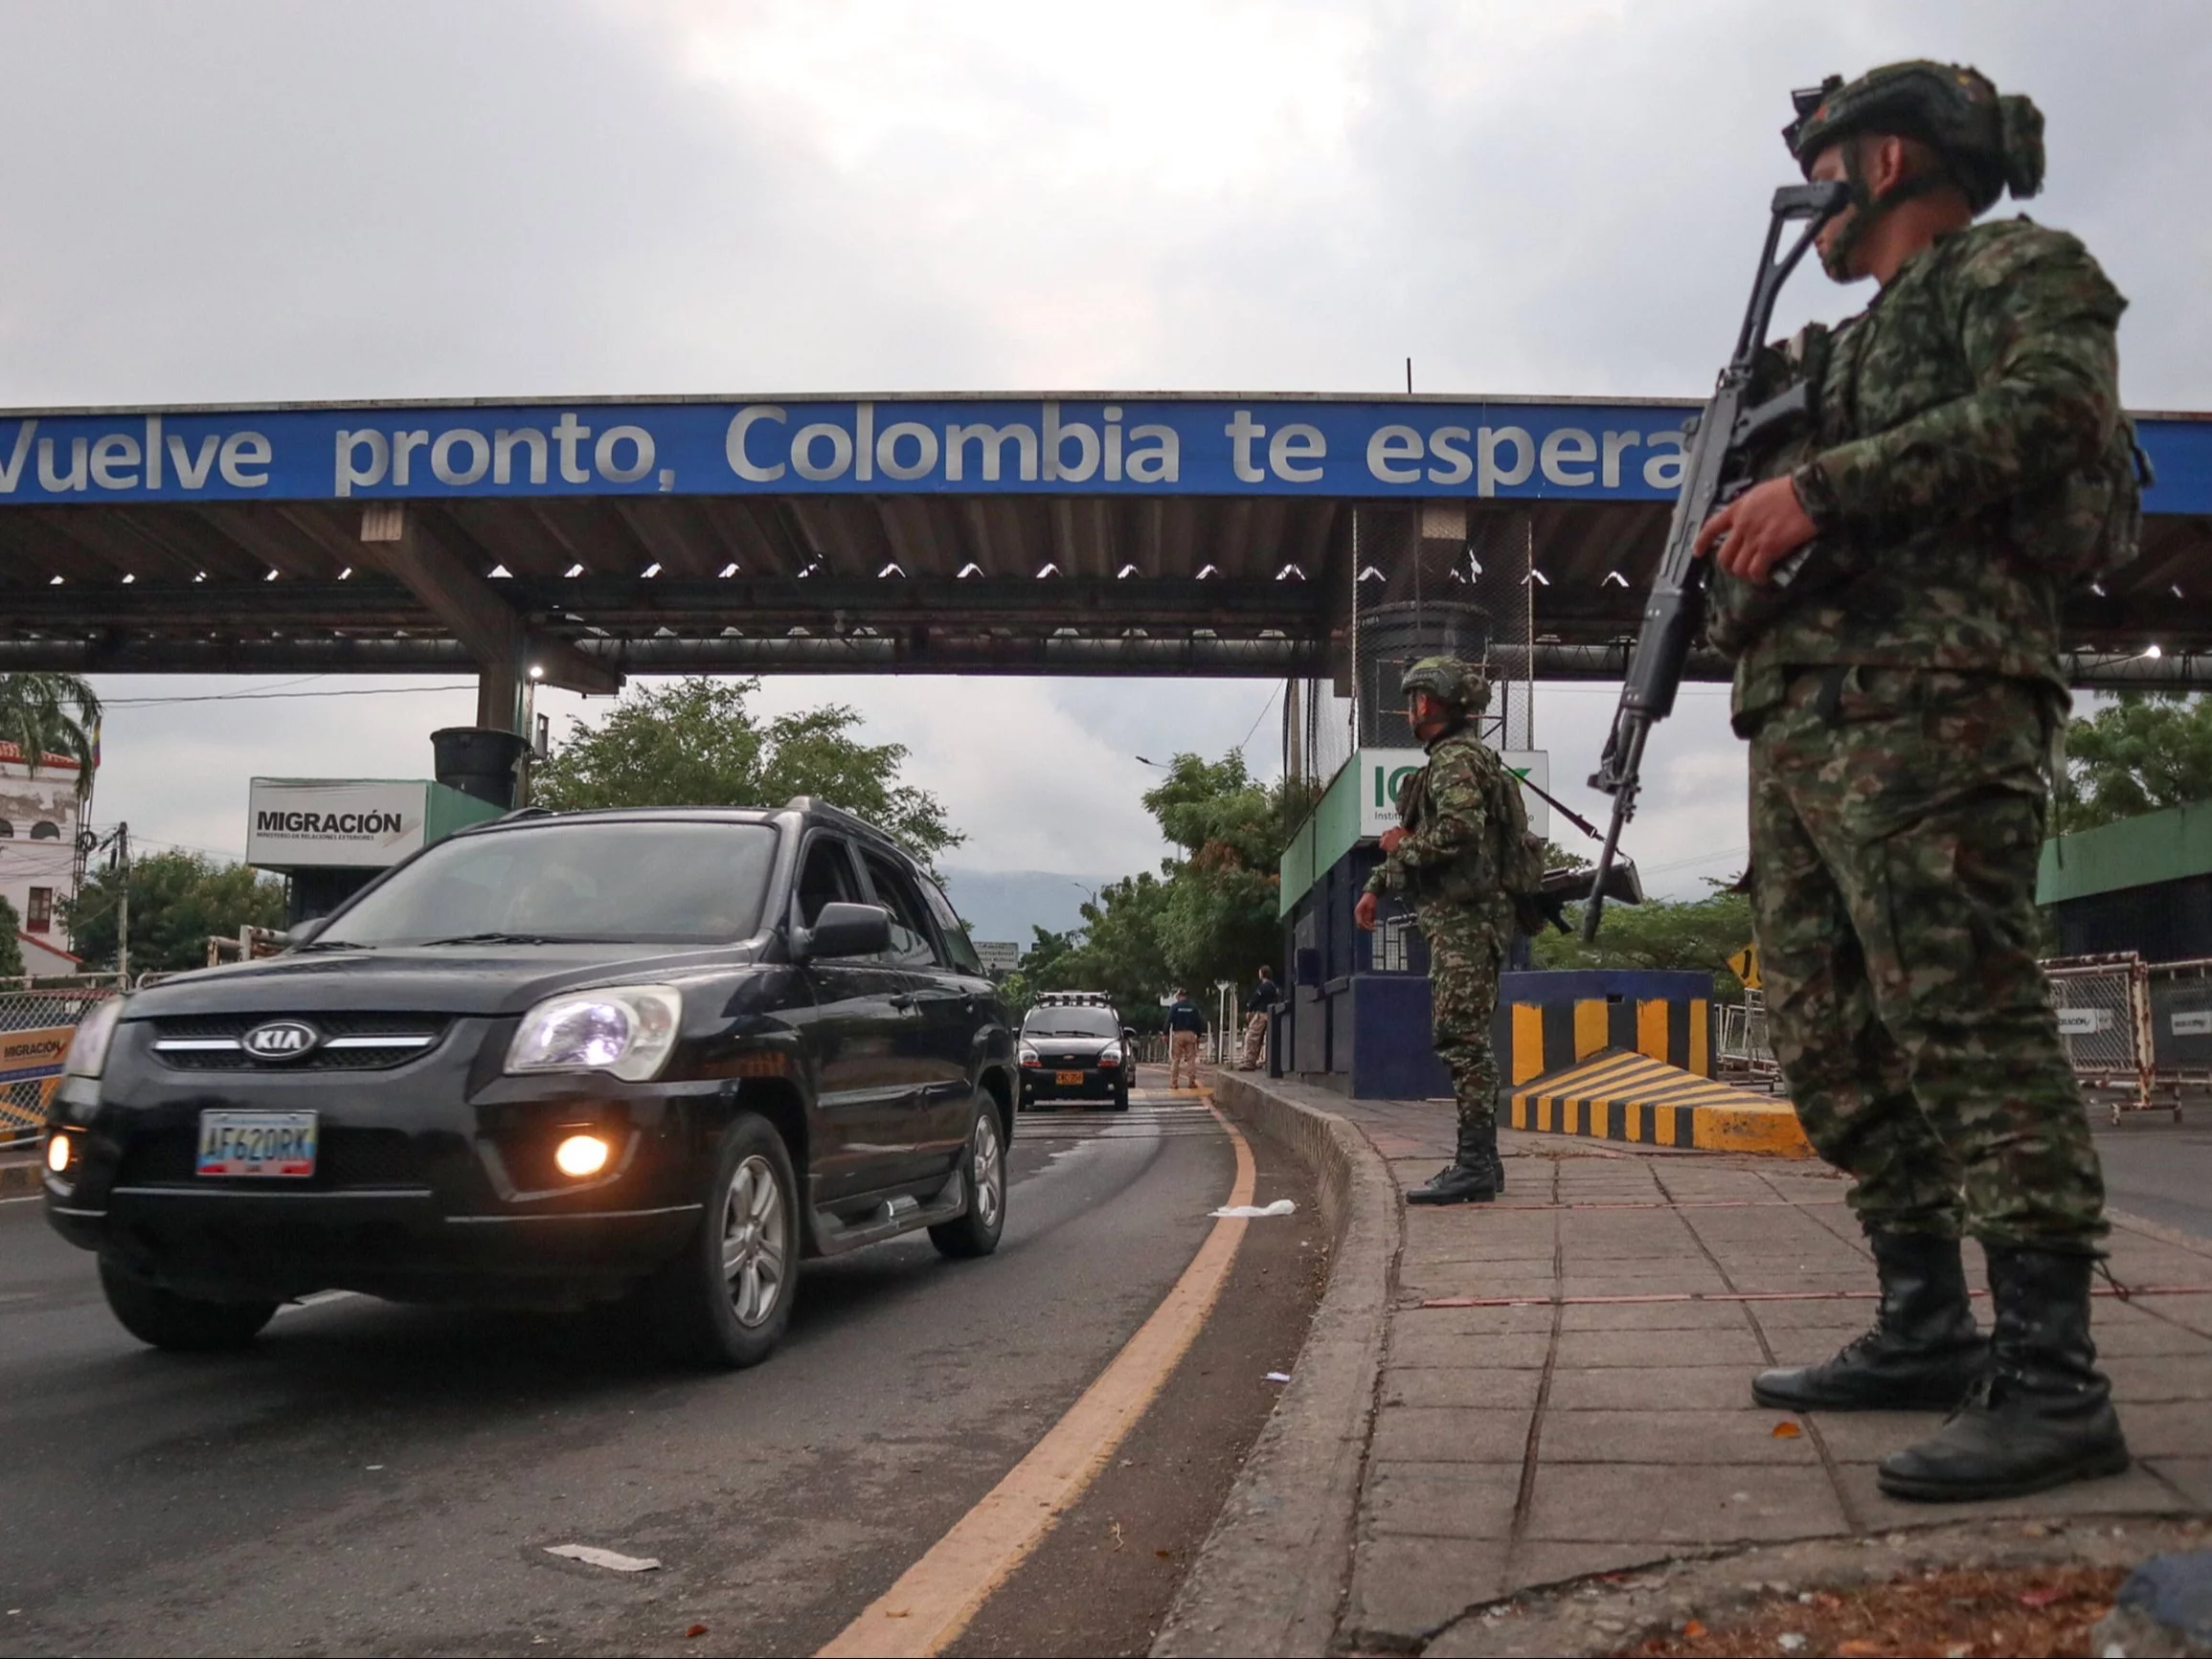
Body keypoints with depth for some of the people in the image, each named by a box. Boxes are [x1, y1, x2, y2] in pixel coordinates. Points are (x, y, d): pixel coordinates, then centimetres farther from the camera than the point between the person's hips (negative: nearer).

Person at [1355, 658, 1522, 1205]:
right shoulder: (1450, 759, 22)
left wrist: (1404, 845, -10)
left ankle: (1475, 1165, -14)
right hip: (1460, 919, 11)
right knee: (1468, 1041, 12)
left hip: (1463, 918, -11)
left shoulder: (1455, 760, -11)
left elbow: (1459, 831, -26)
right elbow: (1413, 837, 29)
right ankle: (1481, 1160, 17)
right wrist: (1376, 886, 24)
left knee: (1460, 1038, -13)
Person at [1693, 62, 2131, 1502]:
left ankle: (2053, 1382, -14)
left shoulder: (2016, 267, 5)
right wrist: (1744, 530, 12)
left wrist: (1821, 487, -18)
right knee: (1838, 1043, 7)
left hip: (1926, 706, -10)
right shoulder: (1857, 343, 31)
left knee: (1969, 1019, -15)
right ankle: (1926, 1332, 14)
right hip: (1802, 730, 10)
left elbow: (2055, 409, -15)